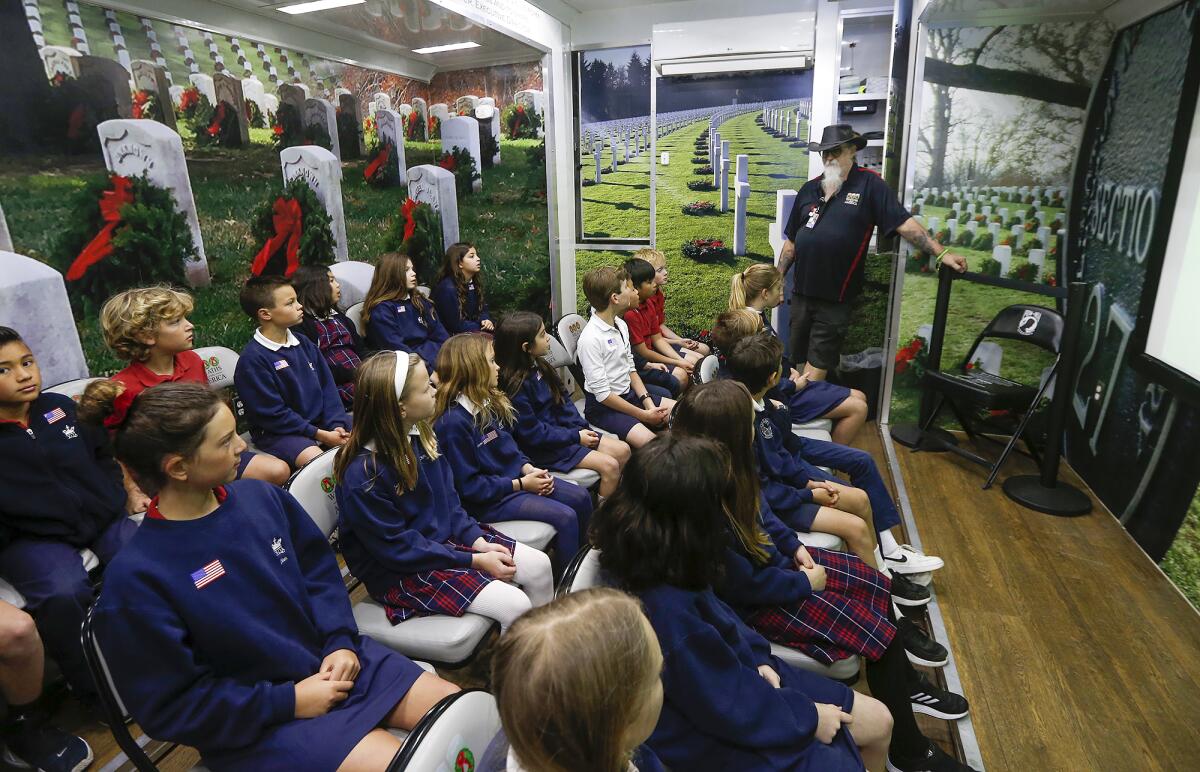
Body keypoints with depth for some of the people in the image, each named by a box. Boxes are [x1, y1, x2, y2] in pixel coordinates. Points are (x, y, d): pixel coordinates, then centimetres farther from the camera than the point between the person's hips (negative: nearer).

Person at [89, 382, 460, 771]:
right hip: (255, 723, -5)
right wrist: (288, 701, -16)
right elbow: (170, 706, -13)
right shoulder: (136, 578, -18)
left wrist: (341, 642, -5)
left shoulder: (261, 497, -3)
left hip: (332, 658, 5)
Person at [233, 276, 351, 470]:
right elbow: (272, 414, -14)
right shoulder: (252, 359, -13)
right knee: (318, 461, -33)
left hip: (320, 422, 7)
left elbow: (328, 387, 9)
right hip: (278, 432, -7)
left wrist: (336, 425, -6)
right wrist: (320, 435, -16)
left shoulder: (304, 344, 9)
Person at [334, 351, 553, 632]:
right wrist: (474, 561, -18)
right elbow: (398, 548, -20)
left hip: (445, 537, 8)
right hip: (401, 572, -7)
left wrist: (478, 540, -6)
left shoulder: (419, 435, -3)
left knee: (539, 565, -1)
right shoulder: (363, 475, -26)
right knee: (515, 606, -20)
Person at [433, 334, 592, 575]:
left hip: (516, 477, 9)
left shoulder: (488, 402, 5)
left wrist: (529, 469, -4)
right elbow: (469, 486, -21)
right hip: (490, 498, -9)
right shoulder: (453, 423, -23)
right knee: (565, 517, -18)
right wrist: (521, 484, -18)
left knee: (581, 498, 4)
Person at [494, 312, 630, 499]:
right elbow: (533, 434, -21)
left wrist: (580, 428, -5)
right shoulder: (517, 385, -23)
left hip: (560, 428, 9)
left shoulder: (538, 367, 4)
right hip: (542, 448, -9)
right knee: (609, 466, -17)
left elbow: (563, 401, 10)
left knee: (622, 450, 0)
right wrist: (575, 437, -16)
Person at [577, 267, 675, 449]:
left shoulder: (621, 325, 4)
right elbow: (602, 394, -21)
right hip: (602, 406, -8)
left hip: (629, 394, 9)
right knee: (649, 442, -28)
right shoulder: (590, 339, -22)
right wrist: (644, 415, -17)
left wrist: (648, 402, -4)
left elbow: (631, 369, 10)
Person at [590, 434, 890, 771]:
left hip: (737, 675, 8)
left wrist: (756, 658, -3)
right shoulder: (669, 612, -39)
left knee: (879, 721, 15)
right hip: (721, 739, -8)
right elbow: (730, 708, -25)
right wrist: (807, 717, -11)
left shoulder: (655, 561, -12)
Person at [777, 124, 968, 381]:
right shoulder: (809, 189, 11)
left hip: (835, 300, -4)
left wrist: (941, 253, -16)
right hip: (801, 293, 5)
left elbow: (904, 223, -8)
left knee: (816, 371, -3)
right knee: (799, 363, 14)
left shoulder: (869, 184, -2)